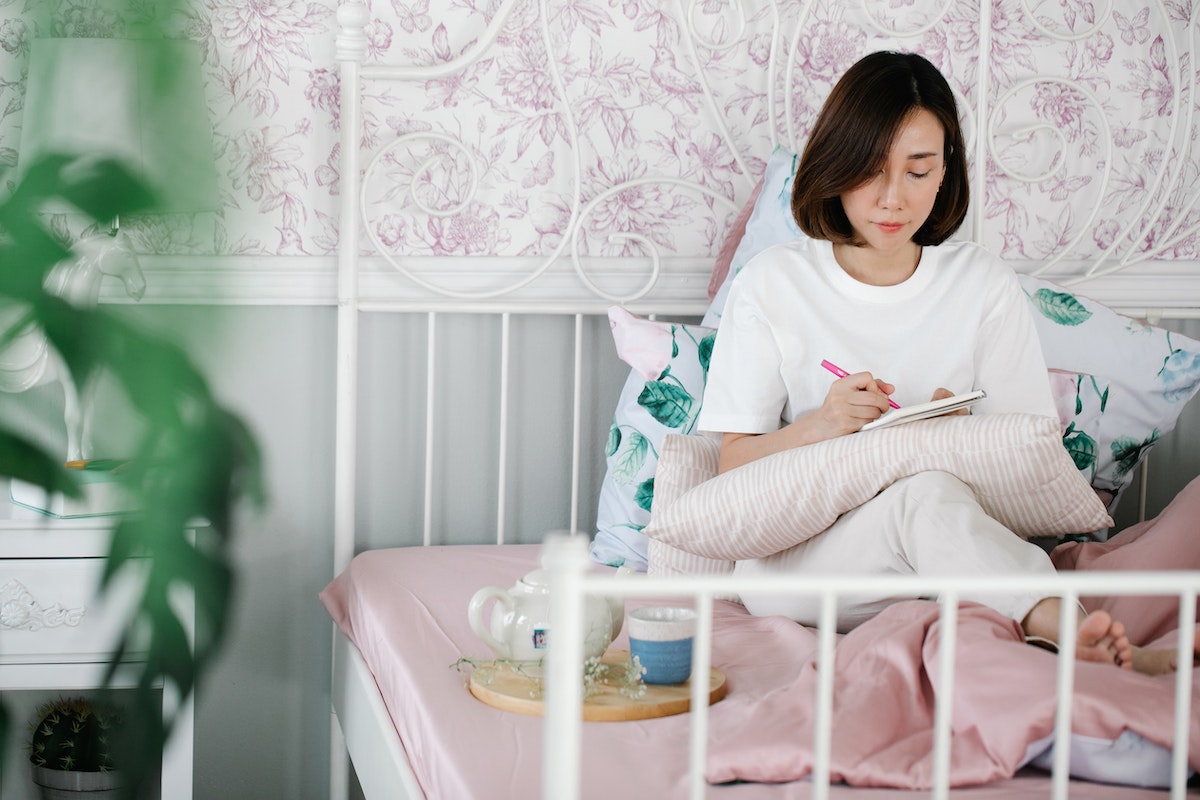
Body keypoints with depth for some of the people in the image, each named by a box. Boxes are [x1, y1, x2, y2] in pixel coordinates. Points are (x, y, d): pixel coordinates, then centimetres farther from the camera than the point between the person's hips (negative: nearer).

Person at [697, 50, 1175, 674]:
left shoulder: (985, 287, 8)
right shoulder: (773, 284, 3)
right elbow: (732, 463, 0)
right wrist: (815, 426, -21)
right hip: (795, 561, -2)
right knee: (927, 491, -34)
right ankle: (1061, 622, -47)